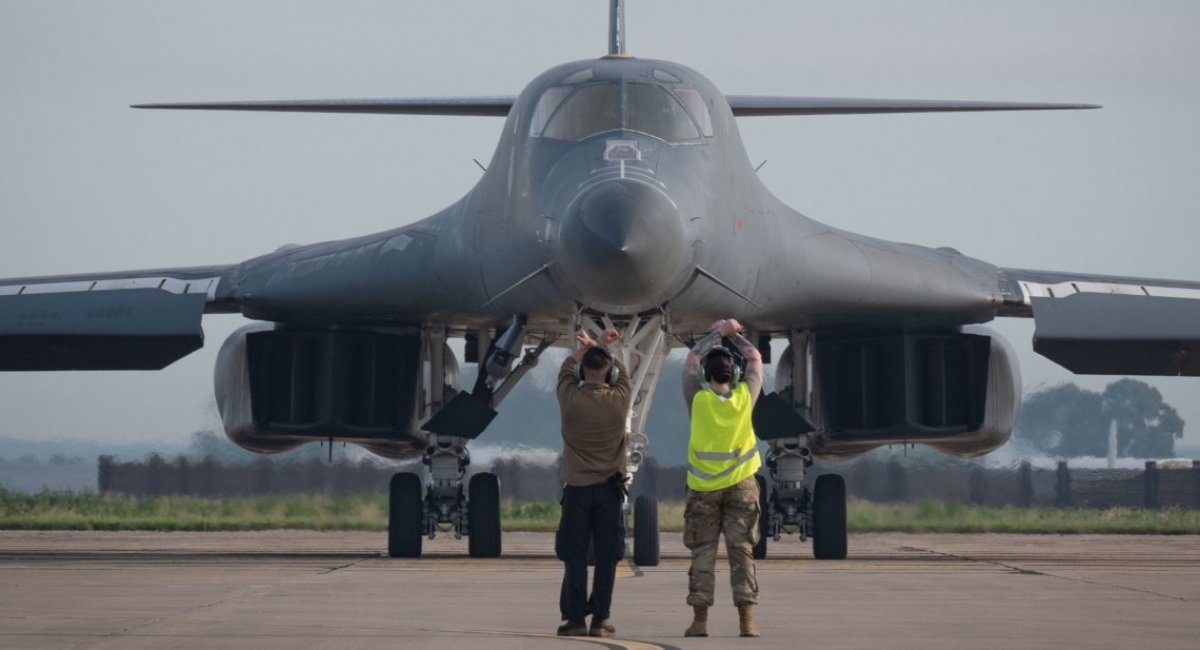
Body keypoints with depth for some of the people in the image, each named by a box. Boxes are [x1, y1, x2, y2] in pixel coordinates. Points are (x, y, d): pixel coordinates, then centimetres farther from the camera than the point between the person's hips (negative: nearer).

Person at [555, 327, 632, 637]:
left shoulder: (571, 399, -8)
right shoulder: (618, 400, -7)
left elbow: (566, 369, 13)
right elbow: (621, 372, 15)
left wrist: (589, 347, 21)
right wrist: (600, 348, 23)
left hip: (577, 487, 0)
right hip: (609, 487, 0)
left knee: (575, 556, 3)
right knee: (606, 556, 3)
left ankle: (575, 618, 1)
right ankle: (601, 618, 1)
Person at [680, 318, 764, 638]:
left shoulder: (699, 399, -8)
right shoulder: (744, 397, -6)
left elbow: (692, 359, 7)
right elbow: (755, 358, 9)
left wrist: (717, 333, 17)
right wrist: (735, 334, 22)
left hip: (703, 489, 0)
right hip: (741, 485, 0)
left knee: (703, 553, 5)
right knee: (741, 551, -1)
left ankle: (700, 619, 1)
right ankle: (746, 620, -9)